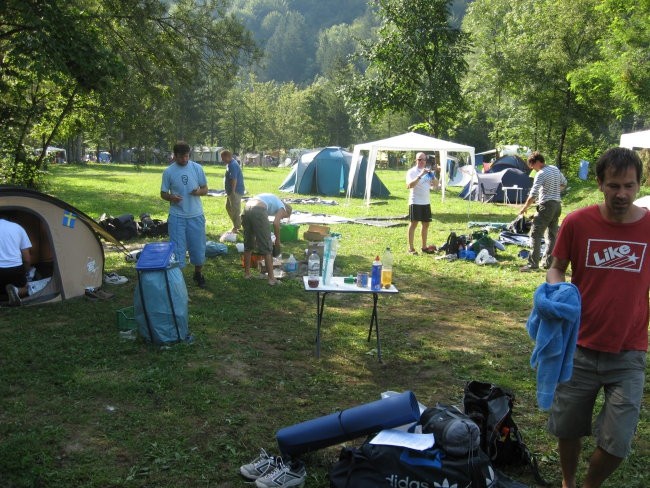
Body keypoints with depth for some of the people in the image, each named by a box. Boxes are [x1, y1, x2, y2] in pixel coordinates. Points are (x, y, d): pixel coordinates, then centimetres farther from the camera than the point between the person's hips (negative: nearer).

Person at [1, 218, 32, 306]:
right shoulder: (17, 227, 11)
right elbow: (27, 259, 9)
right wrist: (24, 273, 26)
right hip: (15, 268, 1)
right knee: (24, 288, 28)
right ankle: (16, 291, -8)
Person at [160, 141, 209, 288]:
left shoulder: (197, 168, -1)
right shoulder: (168, 171, -4)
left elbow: (205, 189, 5)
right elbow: (163, 194, 2)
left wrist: (199, 191, -19)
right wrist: (171, 197, -21)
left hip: (196, 215, 1)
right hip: (177, 217, -1)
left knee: (198, 247, 11)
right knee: (177, 248, 2)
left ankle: (198, 274, 32)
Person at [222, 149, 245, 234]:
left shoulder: (233, 165, -21)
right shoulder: (230, 164, 12)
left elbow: (234, 180, -25)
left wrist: (232, 192, -24)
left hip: (235, 191, -11)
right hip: (231, 191, 11)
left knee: (235, 209, -2)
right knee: (228, 207, 18)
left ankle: (236, 227, 6)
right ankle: (237, 224, 27)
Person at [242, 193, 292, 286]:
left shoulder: (272, 200, 36)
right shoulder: (282, 207, 14)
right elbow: (275, 223, -5)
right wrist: (278, 240, 7)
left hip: (246, 208, 7)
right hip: (258, 211, -7)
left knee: (248, 245, 22)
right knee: (267, 248, 3)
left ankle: (247, 273, 32)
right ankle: (271, 278, 5)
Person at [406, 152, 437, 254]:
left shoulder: (428, 171, 12)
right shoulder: (412, 172, -7)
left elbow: (435, 185, 9)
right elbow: (409, 185, -22)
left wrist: (432, 176, -10)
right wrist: (420, 176, -30)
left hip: (426, 202, 7)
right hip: (415, 202, -7)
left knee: (426, 224, 11)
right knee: (414, 223, -6)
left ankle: (424, 247, 21)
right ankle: (411, 248, -3)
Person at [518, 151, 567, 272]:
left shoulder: (541, 174, -14)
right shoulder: (555, 169, 11)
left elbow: (533, 194, -18)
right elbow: (564, 184, 26)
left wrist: (524, 208, -9)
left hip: (546, 205, -9)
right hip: (557, 205, 9)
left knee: (535, 234, -7)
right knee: (552, 235, 12)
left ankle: (533, 264, -12)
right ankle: (548, 263, 16)